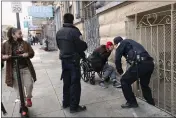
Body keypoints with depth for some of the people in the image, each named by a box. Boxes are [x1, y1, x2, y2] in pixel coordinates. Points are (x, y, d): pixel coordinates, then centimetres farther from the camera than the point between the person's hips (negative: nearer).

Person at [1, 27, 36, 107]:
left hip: (26, 68, 1)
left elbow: (32, 53, 5)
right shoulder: (6, 44, -2)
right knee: (18, 88, 7)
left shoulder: (24, 43, 3)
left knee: (29, 84, -1)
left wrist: (28, 54, -16)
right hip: (14, 70, -1)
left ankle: (28, 98, 29)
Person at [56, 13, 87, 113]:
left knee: (66, 82, 17)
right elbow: (82, 46, -17)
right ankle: (74, 106, 8)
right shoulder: (74, 31, -18)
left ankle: (66, 102, 28)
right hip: (73, 60, -7)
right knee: (75, 83, 1)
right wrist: (85, 45, 4)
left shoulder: (59, 32, 7)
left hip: (64, 60, 8)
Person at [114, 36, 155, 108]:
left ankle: (131, 102, 14)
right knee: (144, 84, 28)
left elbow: (117, 59, 4)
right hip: (150, 63, 9)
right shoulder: (130, 42, 35)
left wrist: (120, 71, 21)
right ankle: (151, 103, 38)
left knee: (125, 81, 9)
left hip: (140, 64, -8)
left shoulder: (122, 44, 12)